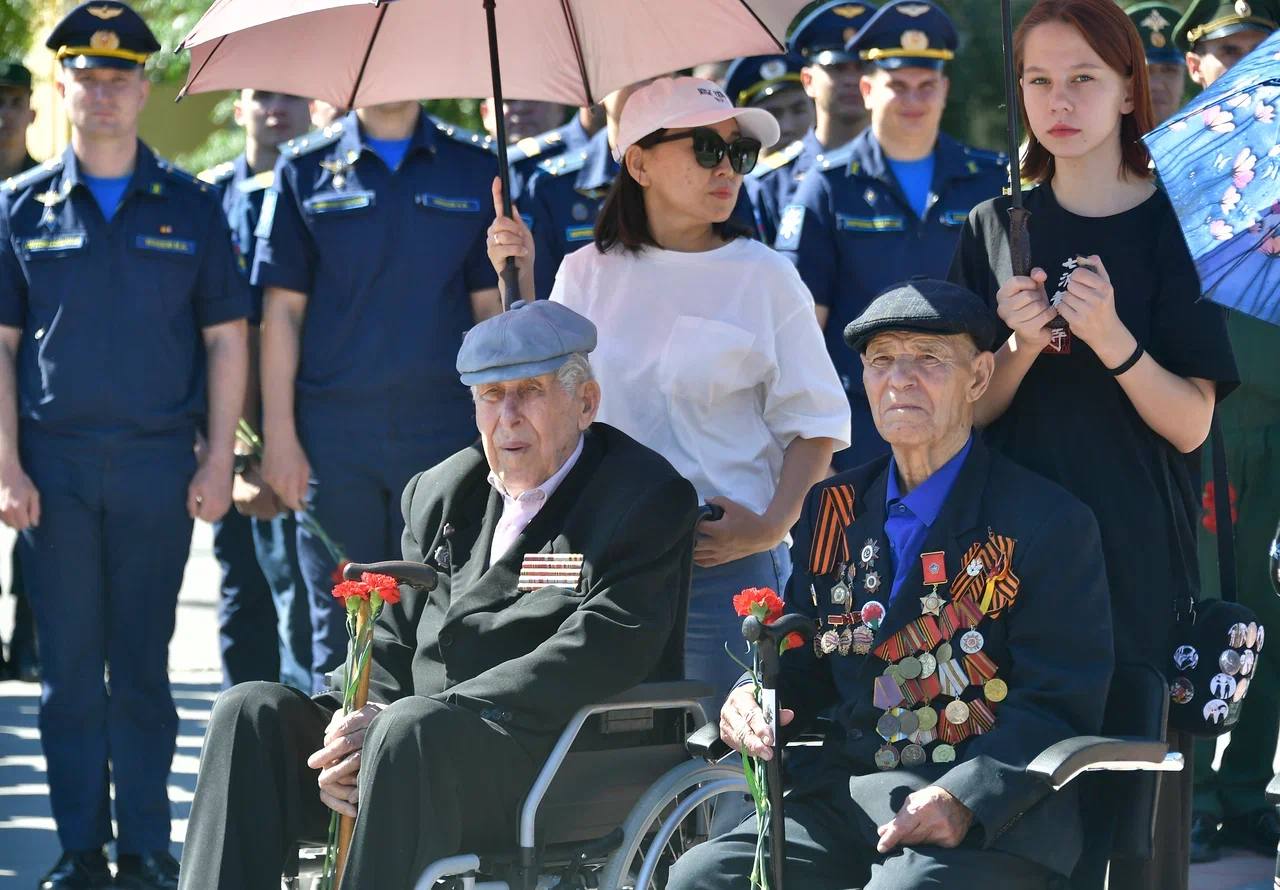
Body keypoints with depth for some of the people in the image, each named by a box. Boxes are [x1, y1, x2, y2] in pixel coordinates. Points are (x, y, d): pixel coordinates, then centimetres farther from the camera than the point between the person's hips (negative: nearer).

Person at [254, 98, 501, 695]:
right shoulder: (305, 170, 5)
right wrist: (279, 434, -3)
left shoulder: (474, 169, 7)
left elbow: (489, 307, 9)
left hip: (443, 428, 1)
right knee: (339, 635, 4)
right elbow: (282, 310, 3)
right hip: (334, 432, -1)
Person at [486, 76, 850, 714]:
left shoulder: (763, 277, 1)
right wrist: (518, 286, 1)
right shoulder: (588, 273, 9)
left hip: (725, 559, -2)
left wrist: (773, 524, -12)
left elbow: (814, 422, 1)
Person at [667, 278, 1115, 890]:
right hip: (850, 792, 5)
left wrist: (963, 802, -23)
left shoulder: (1053, 523, -2)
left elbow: (1059, 706, -8)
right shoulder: (831, 510, 16)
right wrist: (756, 701, -2)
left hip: (993, 820, -5)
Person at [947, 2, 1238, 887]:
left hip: (1138, 553, -2)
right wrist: (1021, 346, -15)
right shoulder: (996, 231, 7)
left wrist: (1112, 340, -22)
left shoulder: (1172, 226, -1)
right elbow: (971, 410, 5)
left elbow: (1191, 424, -5)